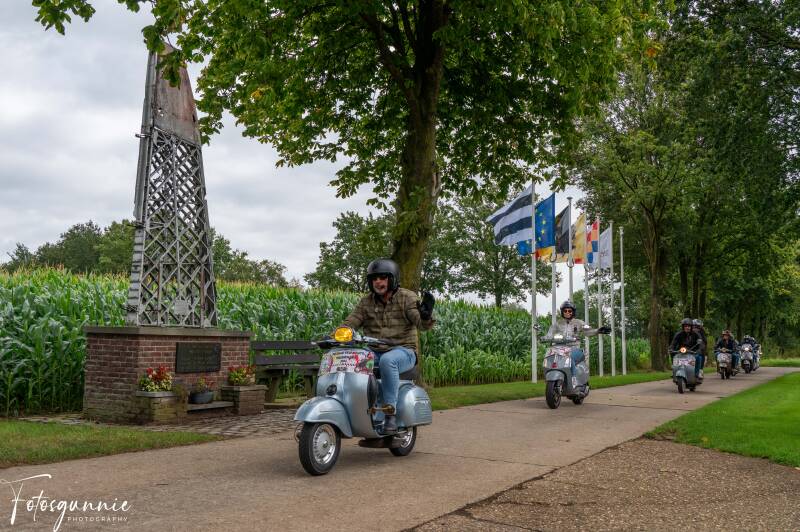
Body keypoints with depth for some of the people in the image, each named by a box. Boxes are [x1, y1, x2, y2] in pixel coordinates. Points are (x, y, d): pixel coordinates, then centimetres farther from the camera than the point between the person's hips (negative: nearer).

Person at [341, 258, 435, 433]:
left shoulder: (407, 298, -2)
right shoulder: (366, 302, 12)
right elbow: (350, 323, 4)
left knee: (387, 360, -38)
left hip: (403, 351, -4)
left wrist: (426, 315, -39)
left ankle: (390, 414, -31)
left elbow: (422, 324, -15)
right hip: (374, 352, 4)